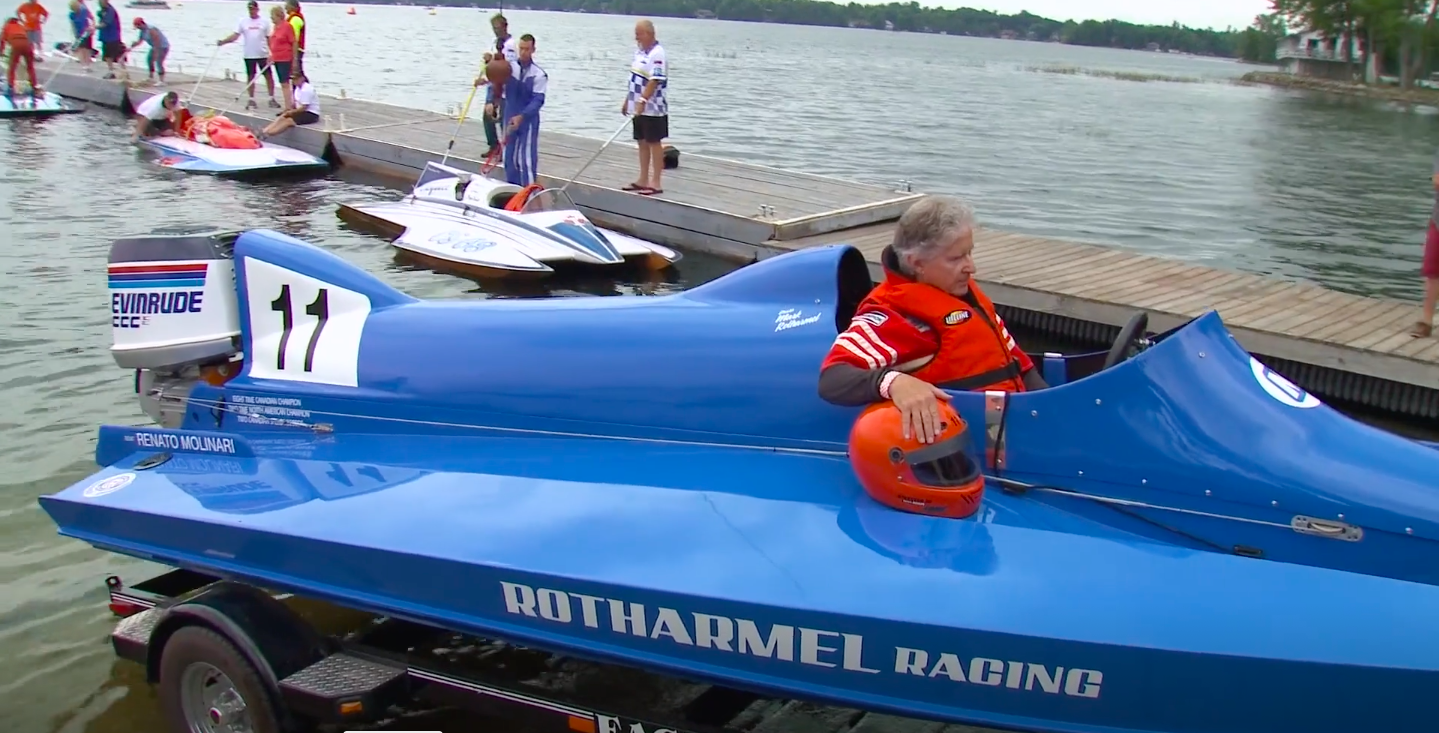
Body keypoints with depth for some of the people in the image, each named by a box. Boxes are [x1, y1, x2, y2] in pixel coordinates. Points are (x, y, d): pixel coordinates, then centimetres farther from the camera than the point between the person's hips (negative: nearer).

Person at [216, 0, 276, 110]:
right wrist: (223, 41, -15)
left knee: (268, 75, 1)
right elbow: (235, 35, -1)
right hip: (249, 55, 1)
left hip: (263, 54, -1)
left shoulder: (264, 21, 0)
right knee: (250, 76, 7)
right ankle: (251, 100, 14)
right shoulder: (243, 21, 3)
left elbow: (269, 38, 1)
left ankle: (272, 99, 10)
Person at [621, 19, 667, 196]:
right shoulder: (640, 51, 11)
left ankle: (655, 183, 2)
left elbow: (654, 81, -24)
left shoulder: (657, 53, -16)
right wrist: (628, 100, 19)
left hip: (652, 108, -9)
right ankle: (643, 180, 20)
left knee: (654, 143, -2)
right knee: (642, 142, 12)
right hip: (639, 107, 9)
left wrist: (642, 101, -30)